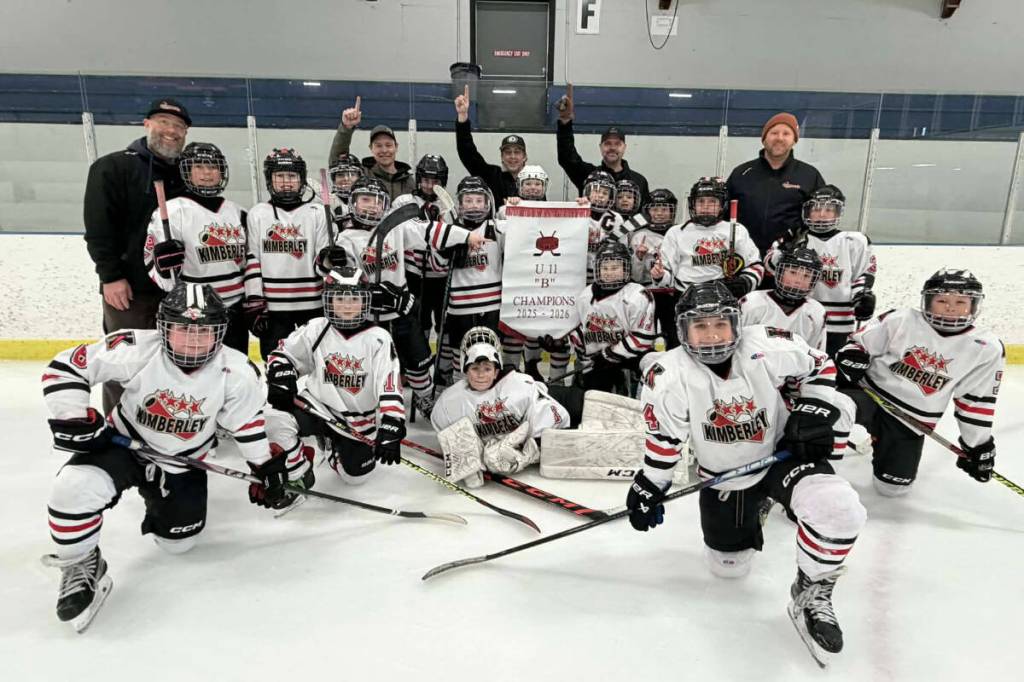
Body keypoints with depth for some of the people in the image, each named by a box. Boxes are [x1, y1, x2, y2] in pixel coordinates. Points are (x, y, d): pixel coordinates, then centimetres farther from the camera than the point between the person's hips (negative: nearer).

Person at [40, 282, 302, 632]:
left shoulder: (235, 374, -21)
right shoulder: (135, 350, -26)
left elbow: (248, 423, -6)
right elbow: (63, 369, -17)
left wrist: (270, 469, -2)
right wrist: (76, 421, -23)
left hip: (182, 463, 2)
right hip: (123, 444, -1)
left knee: (179, 541, 10)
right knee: (74, 488, -30)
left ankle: (158, 501, 45)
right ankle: (80, 565, -2)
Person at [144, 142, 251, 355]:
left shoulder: (237, 213, 10)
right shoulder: (172, 211, -7)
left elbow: (251, 261, 15)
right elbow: (152, 262, -9)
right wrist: (166, 265, -29)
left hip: (235, 314, 6)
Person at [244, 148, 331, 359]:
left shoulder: (318, 213, 3)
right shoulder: (257, 214, 5)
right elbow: (251, 261, 3)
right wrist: (253, 303, -1)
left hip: (312, 306, 0)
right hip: (272, 307, 1)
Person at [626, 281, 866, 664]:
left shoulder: (768, 349, -24)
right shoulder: (669, 377, -23)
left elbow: (818, 366, -4)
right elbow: (664, 437, -8)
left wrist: (814, 413, -13)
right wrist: (649, 488, -1)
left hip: (782, 452, -1)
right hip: (723, 475, 2)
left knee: (838, 509, -30)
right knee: (728, 567, 14)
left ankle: (812, 593, -3)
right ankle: (754, 508, 45)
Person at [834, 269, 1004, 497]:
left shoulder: (987, 349, -5)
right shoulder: (900, 320, -10)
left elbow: (978, 401, 2)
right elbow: (860, 342, 1)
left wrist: (978, 444, 6)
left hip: (911, 421, 3)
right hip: (870, 393, -2)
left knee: (892, 485, 7)